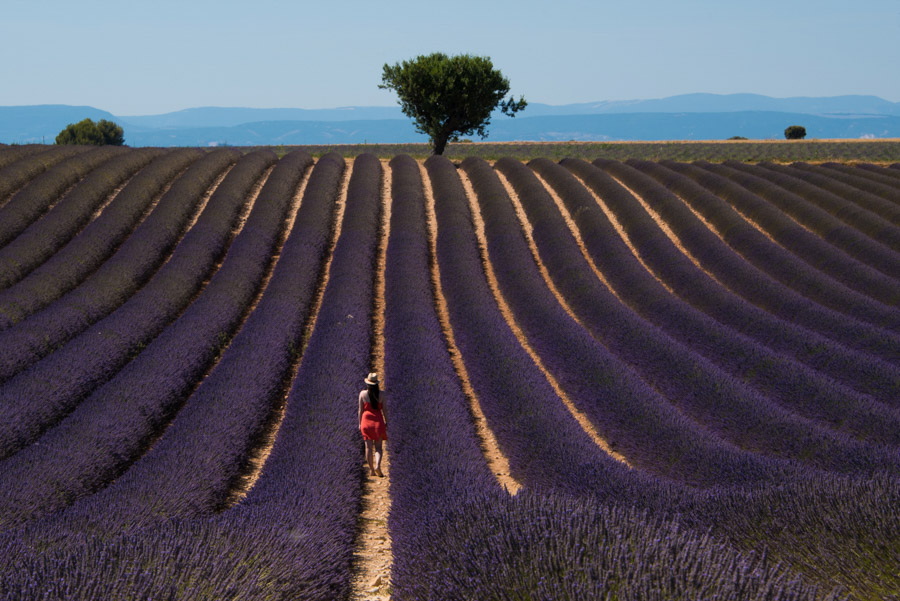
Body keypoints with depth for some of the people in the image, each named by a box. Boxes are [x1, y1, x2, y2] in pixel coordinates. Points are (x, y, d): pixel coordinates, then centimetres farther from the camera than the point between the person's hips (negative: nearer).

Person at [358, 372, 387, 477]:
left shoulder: (363, 393, -2)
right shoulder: (381, 394, -2)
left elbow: (360, 410, 1)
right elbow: (384, 409, 1)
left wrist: (360, 423, 8)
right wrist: (386, 422, 11)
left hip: (366, 420, 0)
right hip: (378, 421, 0)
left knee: (368, 447, 7)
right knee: (378, 447, 3)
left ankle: (371, 470, 7)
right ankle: (378, 466, -19)